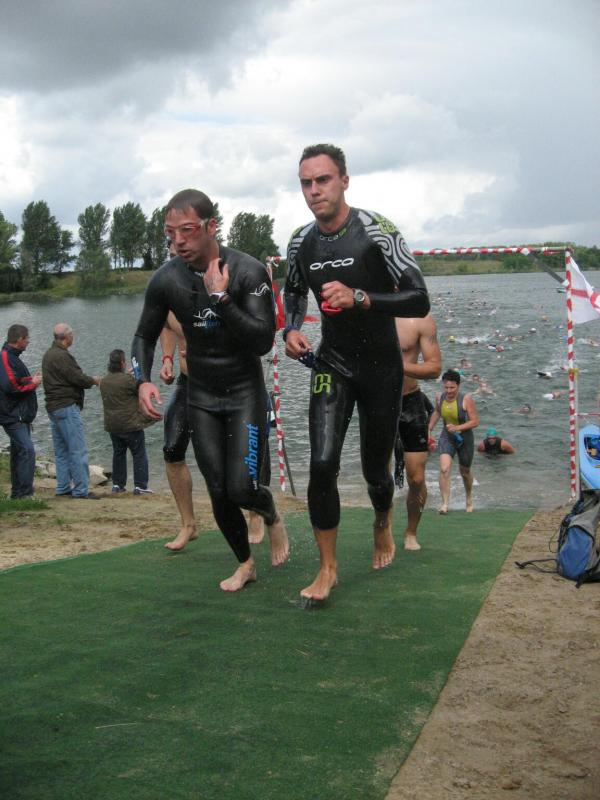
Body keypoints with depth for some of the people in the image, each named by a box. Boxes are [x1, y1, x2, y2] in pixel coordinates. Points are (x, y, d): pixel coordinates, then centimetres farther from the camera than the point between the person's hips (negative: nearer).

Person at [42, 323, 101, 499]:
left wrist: (88, 379, 13)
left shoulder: (48, 355, 14)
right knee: (78, 450, -7)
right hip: (67, 407, -10)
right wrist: (94, 380, 1)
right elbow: (78, 378, -18)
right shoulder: (62, 356, -17)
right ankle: (81, 490, -6)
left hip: (53, 407, 10)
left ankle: (63, 488, 18)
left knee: (61, 451, 14)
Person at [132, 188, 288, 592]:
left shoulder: (249, 272, -18)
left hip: (245, 393, -3)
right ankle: (245, 563, 27)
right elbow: (145, 336, 7)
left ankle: (273, 517, 22)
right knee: (219, 493, 3)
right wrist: (144, 380, -11)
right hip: (201, 397, 3)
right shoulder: (166, 279, -8)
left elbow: (263, 342, -25)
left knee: (242, 488, -14)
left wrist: (221, 298, -31)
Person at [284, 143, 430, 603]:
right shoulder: (301, 243, -2)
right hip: (331, 364, 2)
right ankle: (328, 568, -1)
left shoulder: (378, 232, -17)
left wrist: (359, 298, -34)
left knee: (376, 470, 10)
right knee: (322, 464, -15)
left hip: (381, 367, -2)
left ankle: (384, 525, 45)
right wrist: (292, 329, 0)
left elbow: (419, 302, -21)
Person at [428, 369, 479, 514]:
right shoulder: (439, 398, -7)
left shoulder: (466, 400, -20)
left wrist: (457, 427, -30)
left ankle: (469, 497, 47)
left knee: (465, 472, 18)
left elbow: (475, 421, -19)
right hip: (446, 438, 2)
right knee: (444, 469, -22)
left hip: (464, 438, -2)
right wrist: (429, 429, 16)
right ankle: (445, 503, -21)